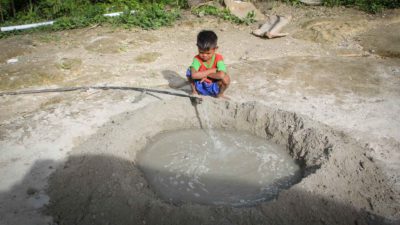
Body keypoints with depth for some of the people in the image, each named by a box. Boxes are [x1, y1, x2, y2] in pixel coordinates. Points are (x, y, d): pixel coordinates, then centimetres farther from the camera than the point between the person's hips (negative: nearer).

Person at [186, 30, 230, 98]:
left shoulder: (218, 58, -18)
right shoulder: (197, 59, -16)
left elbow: (221, 75, -37)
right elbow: (193, 75, -37)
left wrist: (206, 74, -24)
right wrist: (211, 70, -29)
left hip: (214, 87, -1)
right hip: (200, 87, 1)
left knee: (226, 78, -29)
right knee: (189, 71, -20)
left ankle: (220, 94, 2)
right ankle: (194, 91, 5)